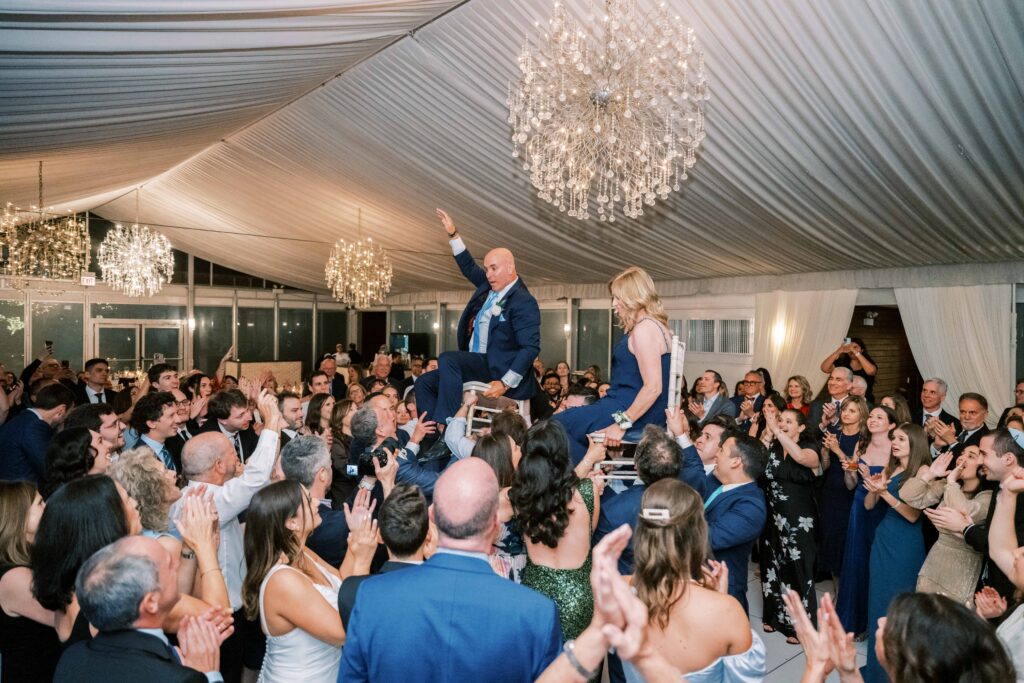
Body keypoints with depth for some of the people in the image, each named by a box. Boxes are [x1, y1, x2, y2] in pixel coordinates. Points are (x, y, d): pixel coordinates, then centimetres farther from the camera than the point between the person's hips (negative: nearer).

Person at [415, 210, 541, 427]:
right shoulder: (488, 285, 10)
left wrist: (505, 383, -27)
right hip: (474, 364, 9)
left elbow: (531, 348, -21)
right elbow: (469, 267, 28)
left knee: (447, 359, -29)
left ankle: (445, 425, -30)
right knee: (425, 383, 2)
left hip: (499, 369, -9)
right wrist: (453, 234, 20)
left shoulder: (524, 302, -15)